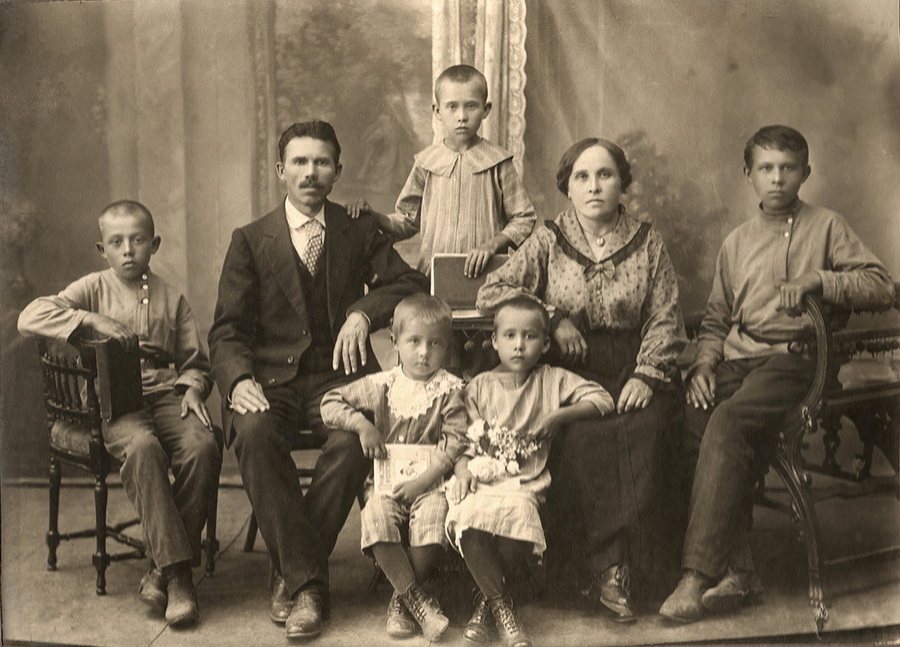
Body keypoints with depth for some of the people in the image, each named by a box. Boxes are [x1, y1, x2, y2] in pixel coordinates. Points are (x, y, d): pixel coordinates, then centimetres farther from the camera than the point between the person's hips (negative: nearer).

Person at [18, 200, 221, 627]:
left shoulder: (171, 298, 18)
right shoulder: (94, 289, 11)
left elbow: (195, 361, 22)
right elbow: (30, 318, -3)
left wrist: (192, 387, -2)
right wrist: (93, 321, -12)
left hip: (165, 395, 3)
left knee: (203, 446, -29)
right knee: (142, 447, -37)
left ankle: (161, 569, -18)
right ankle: (176, 571, -33)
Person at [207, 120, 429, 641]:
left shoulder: (361, 233, 15)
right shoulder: (251, 241, 11)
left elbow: (412, 283, 5)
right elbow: (227, 330, 4)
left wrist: (364, 310, -14)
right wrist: (240, 380, -18)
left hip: (337, 374, 0)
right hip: (271, 378, 0)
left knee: (355, 438, -32)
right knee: (255, 434, -34)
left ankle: (293, 577, -17)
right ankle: (307, 579, -24)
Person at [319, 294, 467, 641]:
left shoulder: (448, 389, 1)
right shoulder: (380, 385, 6)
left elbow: (455, 440, -5)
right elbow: (330, 402, 8)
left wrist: (424, 479, -15)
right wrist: (362, 424, -9)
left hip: (430, 481, -1)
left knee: (433, 520, -32)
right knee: (376, 515, -30)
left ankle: (400, 602, -13)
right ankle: (416, 599, -22)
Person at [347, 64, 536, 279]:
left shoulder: (498, 162, 3)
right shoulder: (426, 163, 8)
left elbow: (524, 219, 7)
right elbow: (407, 221, 16)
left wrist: (492, 245, -7)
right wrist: (372, 217, -1)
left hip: (485, 276, -1)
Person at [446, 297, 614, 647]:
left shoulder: (552, 380, 12)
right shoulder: (479, 386, 14)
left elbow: (602, 399, 8)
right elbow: (467, 438, 10)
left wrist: (558, 415, -4)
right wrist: (463, 466, -11)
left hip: (522, 485, 0)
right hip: (479, 480, 1)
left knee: (516, 520, -35)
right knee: (468, 519, -34)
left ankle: (487, 601, -8)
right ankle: (502, 607, -15)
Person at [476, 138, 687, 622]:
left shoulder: (647, 243, 11)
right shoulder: (548, 241, 9)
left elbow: (665, 319, 6)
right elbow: (489, 293, 4)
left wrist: (646, 374, -10)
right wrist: (554, 318, -5)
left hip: (632, 370, 1)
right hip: (569, 372, 0)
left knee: (644, 430, -32)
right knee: (584, 433, -33)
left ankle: (614, 567, -25)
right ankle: (608, 568, -25)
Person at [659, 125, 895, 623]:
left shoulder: (826, 227, 11)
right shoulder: (736, 243, 24)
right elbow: (715, 320, 23)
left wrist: (816, 280, -13)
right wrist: (703, 364, 3)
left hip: (793, 355, -4)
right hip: (737, 360, 4)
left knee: (728, 422, -33)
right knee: (694, 420, -28)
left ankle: (699, 575, -33)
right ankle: (736, 572, -24)